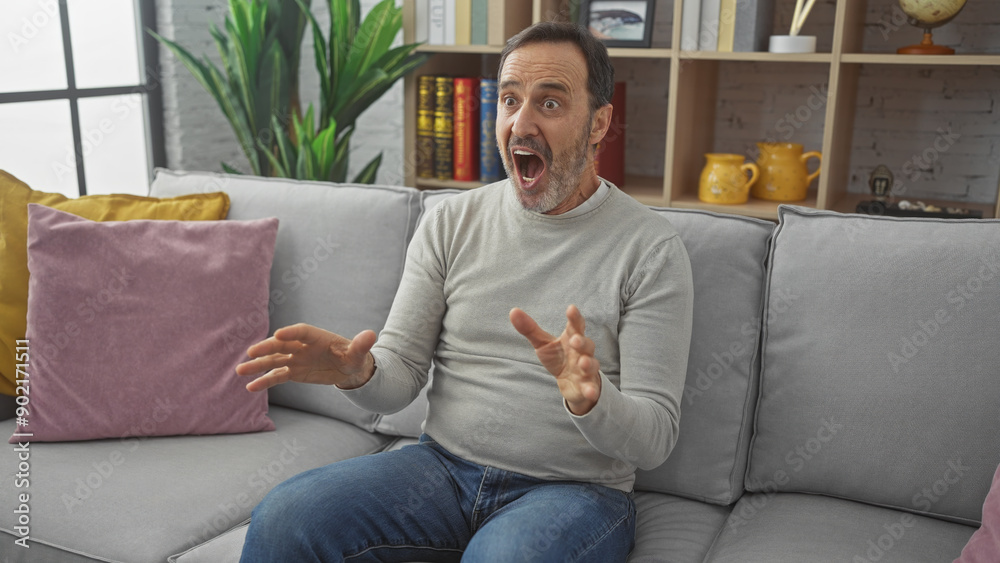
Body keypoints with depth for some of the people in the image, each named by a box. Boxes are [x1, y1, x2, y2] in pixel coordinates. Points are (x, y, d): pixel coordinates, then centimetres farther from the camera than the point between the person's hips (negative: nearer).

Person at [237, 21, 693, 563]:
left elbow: (654, 439, -9)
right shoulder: (450, 222, 5)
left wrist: (589, 400, -32)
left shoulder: (650, 247, -6)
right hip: (444, 463, 3)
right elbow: (399, 378, 3)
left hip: (573, 489, -2)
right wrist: (360, 372, -21)